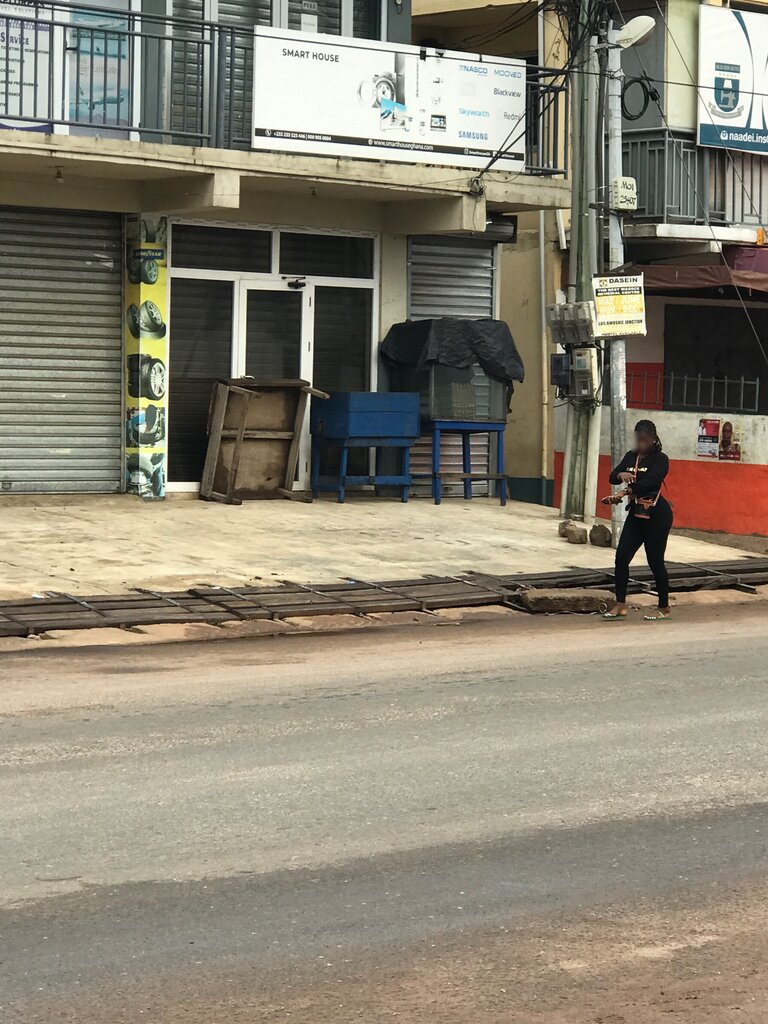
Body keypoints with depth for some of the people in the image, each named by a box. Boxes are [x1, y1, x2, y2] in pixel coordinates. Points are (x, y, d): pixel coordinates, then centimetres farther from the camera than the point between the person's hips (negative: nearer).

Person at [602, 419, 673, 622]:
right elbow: (613, 476, -3)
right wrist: (621, 474, -27)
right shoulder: (631, 457, 9)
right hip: (636, 513, 6)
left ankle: (664, 608, 10)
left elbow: (648, 483, -24)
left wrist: (622, 493, -32)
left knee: (655, 561, -2)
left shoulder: (660, 459, -10)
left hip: (657, 514, -6)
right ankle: (620, 605, 2)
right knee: (621, 557, -4)